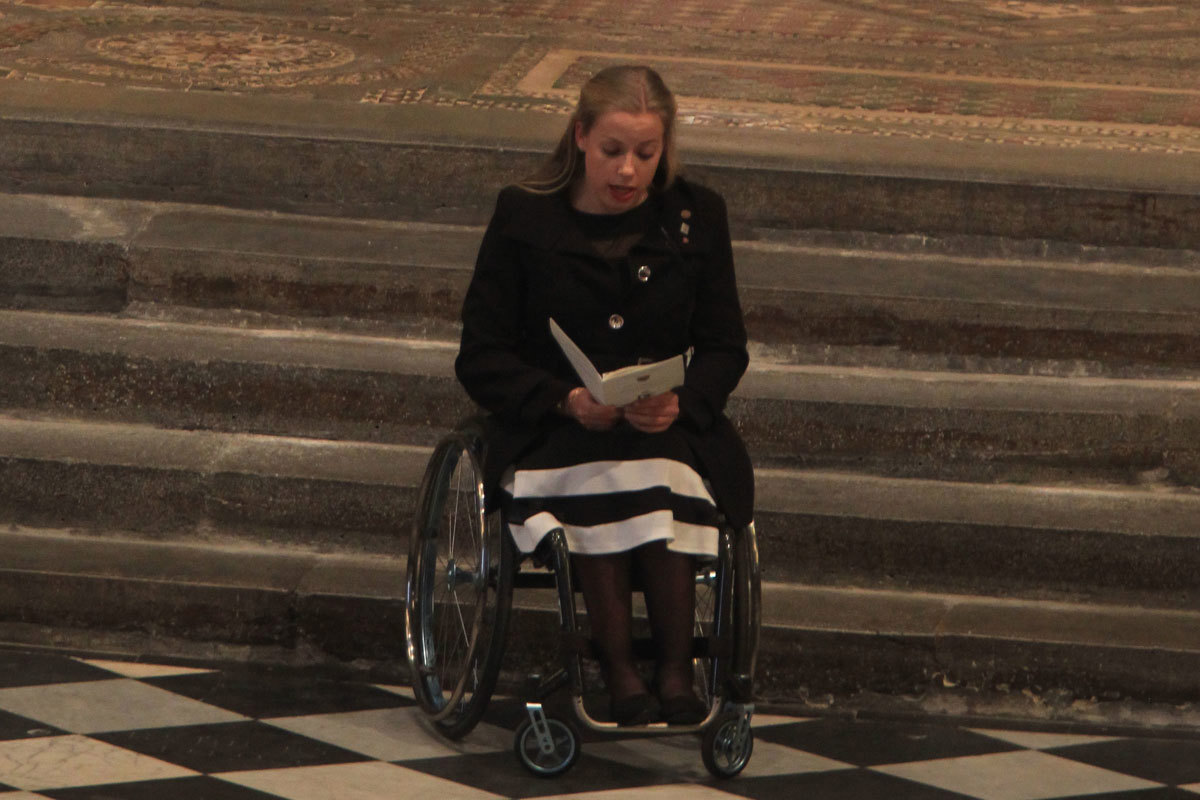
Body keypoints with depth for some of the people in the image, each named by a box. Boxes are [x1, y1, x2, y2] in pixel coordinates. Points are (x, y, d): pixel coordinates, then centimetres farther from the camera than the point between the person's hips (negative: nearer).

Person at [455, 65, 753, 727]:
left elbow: (725, 349, 11)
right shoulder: (526, 218, 2)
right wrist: (565, 399, -17)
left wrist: (680, 402, -13)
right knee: (602, 475, -36)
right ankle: (619, 672, -32)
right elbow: (481, 360, 1)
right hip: (549, 432, -1)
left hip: (669, 428, 1)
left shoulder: (696, 217, 8)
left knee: (657, 474, -34)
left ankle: (674, 666, -30)